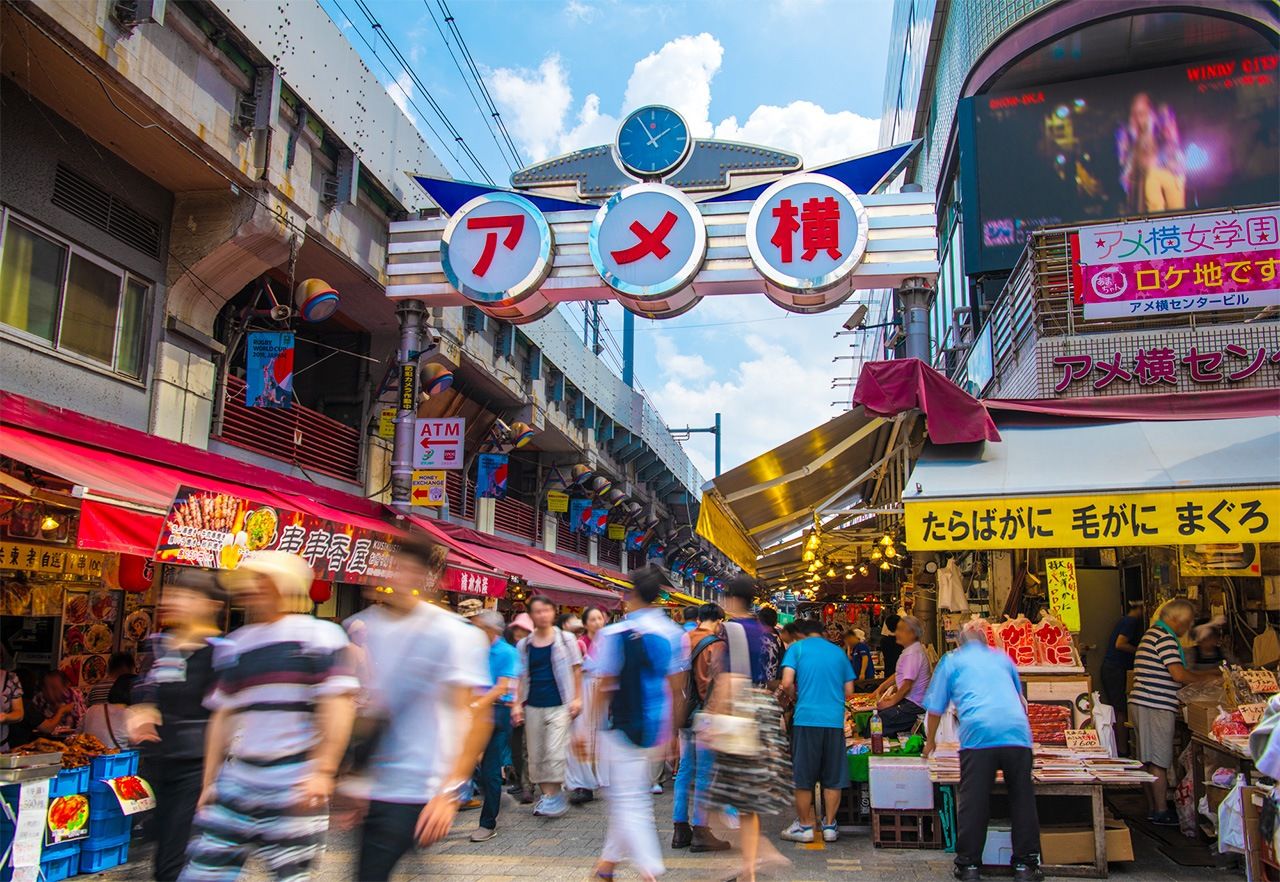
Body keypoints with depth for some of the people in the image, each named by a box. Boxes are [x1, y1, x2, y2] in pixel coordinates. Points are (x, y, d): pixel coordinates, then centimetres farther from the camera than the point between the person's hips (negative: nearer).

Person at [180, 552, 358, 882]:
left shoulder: (317, 635, -7)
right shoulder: (236, 644, 12)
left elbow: (338, 706, -12)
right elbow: (223, 716, 17)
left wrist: (322, 771, -18)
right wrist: (210, 781, 15)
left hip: (296, 785, -6)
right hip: (238, 778, 6)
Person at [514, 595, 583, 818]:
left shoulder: (565, 639, 0)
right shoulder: (524, 645, 7)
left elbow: (576, 670, 2)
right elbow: (521, 677, 10)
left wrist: (577, 698, -4)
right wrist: (517, 704, 4)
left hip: (559, 705, -4)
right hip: (533, 706, 4)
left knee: (554, 752, -12)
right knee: (536, 755, 7)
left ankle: (555, 796, -2)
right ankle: (546, 795, 20)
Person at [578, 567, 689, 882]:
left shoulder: (616, 634, -14)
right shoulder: (674, 634, 0)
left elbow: (605, 687, -12)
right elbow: (677, 687, 4)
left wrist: (588, 729, -2)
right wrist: (672, 730, 14)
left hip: (623, 727, -6)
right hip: (657, 727, 6)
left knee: (628, 800, 1)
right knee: (628, 793, 21)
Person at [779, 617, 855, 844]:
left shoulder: (797, 648, 4)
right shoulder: (838, 651, 15)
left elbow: (787, 683, -8)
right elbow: (849, 692, 13)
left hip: (806, 718, -3)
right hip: (835, 720, 3)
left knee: (803, 776, 6)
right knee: (833, 777, 11)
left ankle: (804, 826, 13)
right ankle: (830, 826, 16)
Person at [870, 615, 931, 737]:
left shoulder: (913, 653, -19)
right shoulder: (910, 650, 14)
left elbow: (907, 685, -21)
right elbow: (899, 674, 24)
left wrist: (892, 702, -10)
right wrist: (882, 687, 16)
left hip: (913, 704, -10)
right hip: (908, 700, 10)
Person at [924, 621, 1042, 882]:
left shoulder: (951, 660, 18)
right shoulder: (1002, 657, 28)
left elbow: (935, 709, 18)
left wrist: (931, 741, 34)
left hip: (978, 734, -3)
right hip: (1017, 733, 3)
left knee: (973, 802, 4)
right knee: (1022, 800, 13)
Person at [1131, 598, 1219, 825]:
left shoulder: (1154, 633, 20)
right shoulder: (1165, 637, -13)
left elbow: (1173, 672, 24)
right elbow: (1179, 675, -18)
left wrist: (1209, 673, 21)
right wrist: (1205, 678, -3)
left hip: (1141, 704, 10)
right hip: (1155, 706, -10)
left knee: (1149, 761, 13)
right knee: (1159, 761, -3)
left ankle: (1153, 808, 20)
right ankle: (1161, 812, 2)